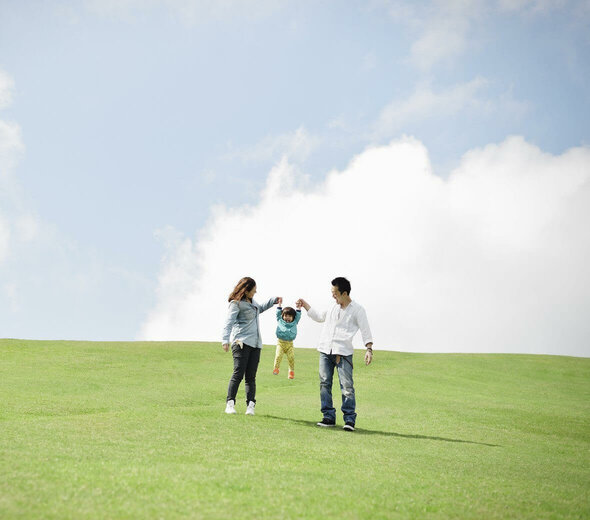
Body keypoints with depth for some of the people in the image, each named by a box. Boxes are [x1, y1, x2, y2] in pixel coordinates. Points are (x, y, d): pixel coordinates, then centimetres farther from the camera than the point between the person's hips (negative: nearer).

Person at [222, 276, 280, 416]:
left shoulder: (251, 300, 19)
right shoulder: (236, 303, -7)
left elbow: (260, 308, 41)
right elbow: (229, 322, -16)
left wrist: (274, 300, 33)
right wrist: (225, 340, -28)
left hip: (255, 343, 7)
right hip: (241, 341, -7)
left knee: (251, 376, 0)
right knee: (238, 373, -14)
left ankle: (250, 405, -4)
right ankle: (230, 404, -12)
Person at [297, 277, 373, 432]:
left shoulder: (357, 310, -1)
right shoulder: (333, 307, 17)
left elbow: (365, 331, -5)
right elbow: (319, 316, 34)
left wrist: (369, 349, -17)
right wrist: (305, 305, 31)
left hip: (343, 353, -6)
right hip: (325, 351, 6)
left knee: (347, 386, -11)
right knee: (324, 384, 2)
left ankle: (350, 419, -7)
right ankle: (329, 417, 8)